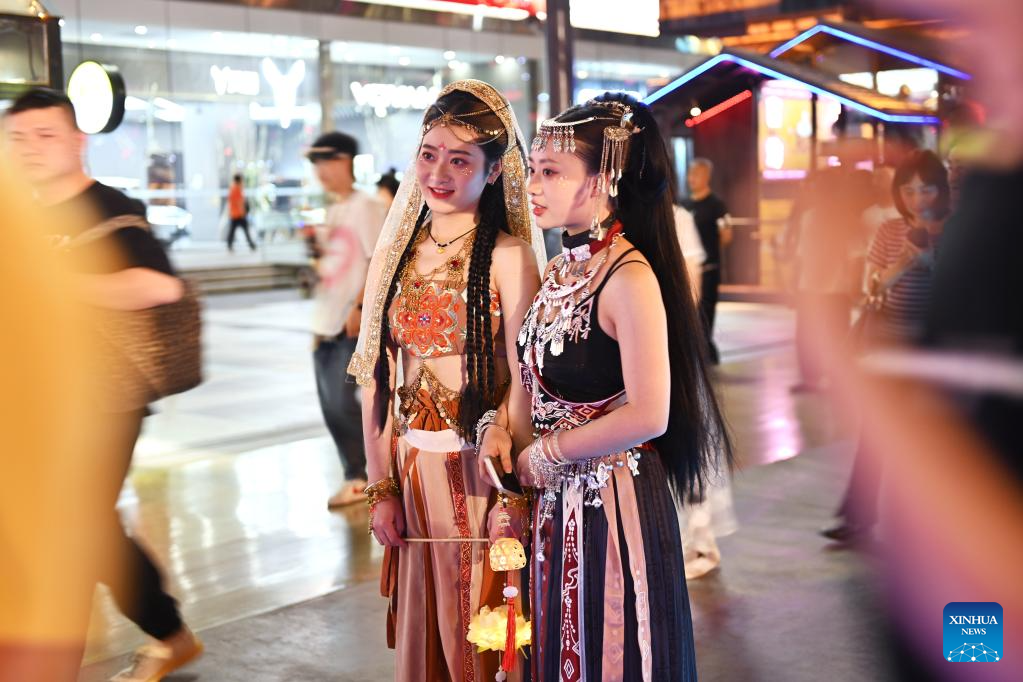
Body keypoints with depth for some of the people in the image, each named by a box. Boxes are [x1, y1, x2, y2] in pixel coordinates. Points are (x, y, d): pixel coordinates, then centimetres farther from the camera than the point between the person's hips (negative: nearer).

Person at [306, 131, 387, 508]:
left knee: (344, 403, -12)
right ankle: (355, 477, 17)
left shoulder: (365, 206, -8)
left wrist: (359, 307, -20)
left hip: (356, 323, -8)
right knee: (332, 407, 7)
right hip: (326, 322, 8)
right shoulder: (331, 211, 17)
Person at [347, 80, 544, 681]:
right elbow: (375, 377, 6)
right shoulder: (400, 251, 5)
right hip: (412, 472, 5)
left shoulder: (506, 256, -11)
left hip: (480, 471, -5)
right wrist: (381, 487, 3)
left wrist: (514, 493, -17)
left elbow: (524, 382, -14)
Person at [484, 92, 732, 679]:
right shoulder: (562, 269, 6)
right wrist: (502, 427, -3)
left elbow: (648, 416, -25)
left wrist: (544, 455, -14)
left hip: (614, 505, -8)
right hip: (558, 504, 8)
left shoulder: (629, 277, -19)